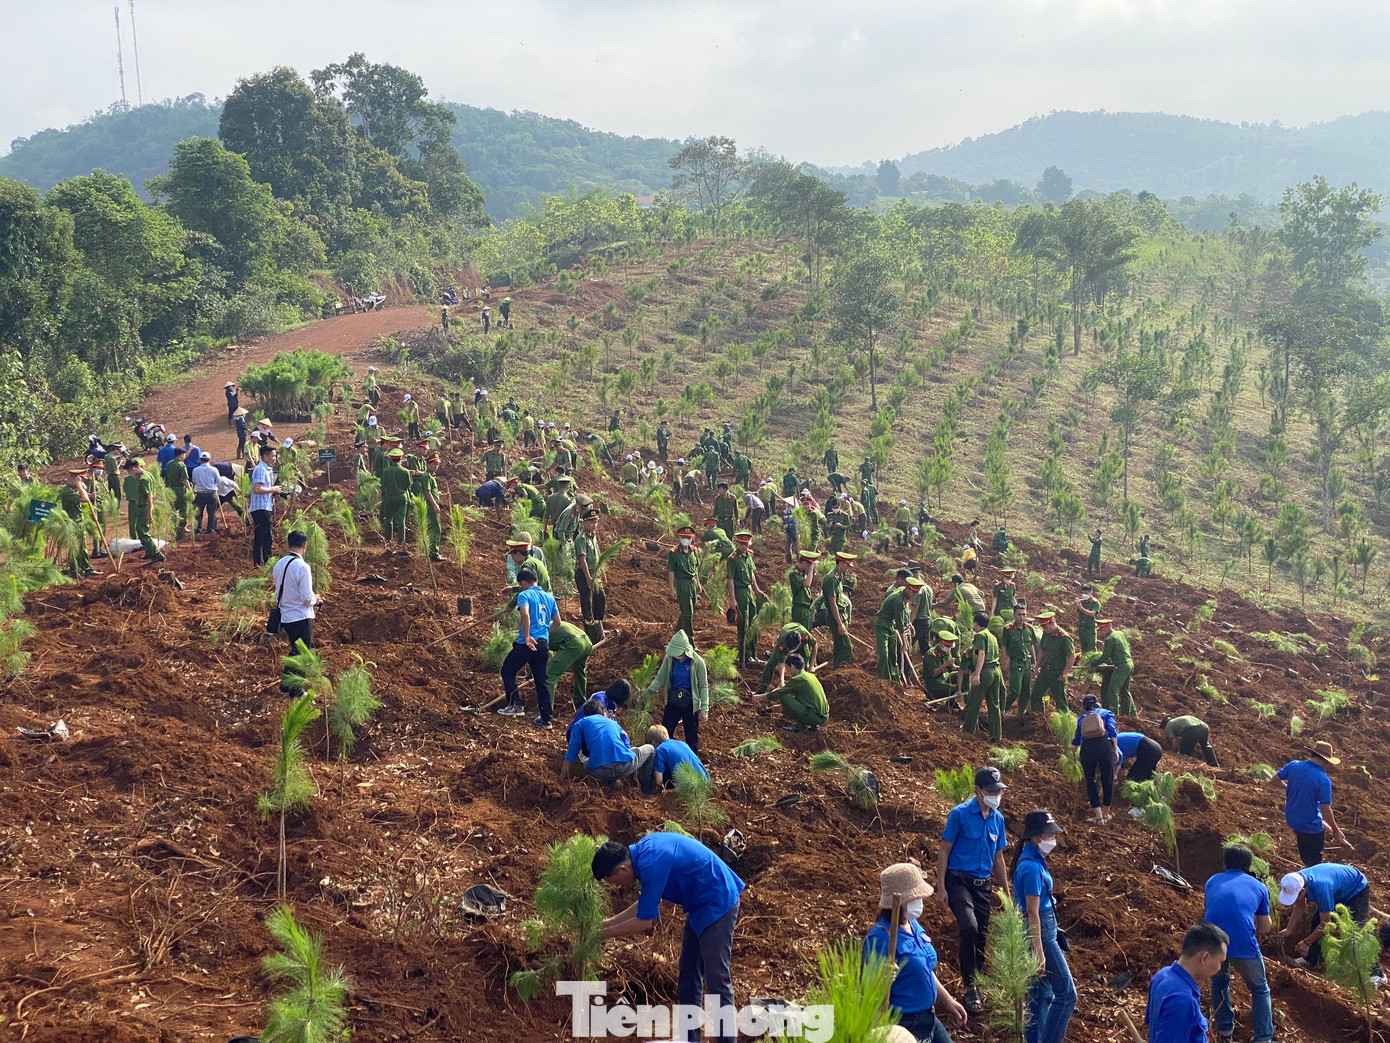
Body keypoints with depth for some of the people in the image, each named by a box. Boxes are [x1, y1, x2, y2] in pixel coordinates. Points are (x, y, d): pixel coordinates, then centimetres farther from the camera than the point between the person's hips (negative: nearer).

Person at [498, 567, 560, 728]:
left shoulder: (524, 595, -6)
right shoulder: (549, 597, 14)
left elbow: (525, 614, -24)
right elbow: (558, 621, 16)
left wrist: (527, 636, -21)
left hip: (527, 643, -6)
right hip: (544, 643, 6)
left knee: (507, 672, 12)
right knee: (542, 679, 9)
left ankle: (516, 705, 5)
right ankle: (546, 719, 8)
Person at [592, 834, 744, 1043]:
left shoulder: (652, 864, -28)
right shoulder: (642, 851, 1)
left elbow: (644, 922, -20)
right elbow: (648, 904, 15)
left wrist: (603, 935, -8)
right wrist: (608, 923, 12)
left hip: (718, 904, -10)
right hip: (701, 905, 10)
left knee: (716, 979, -8)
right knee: (688, 976, 12)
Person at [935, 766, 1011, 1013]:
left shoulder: (997, 818, 9)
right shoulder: (960, 814, -9)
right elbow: (944, 850, -7)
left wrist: (1006, 892, 20)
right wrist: (940, 888, -12)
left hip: (982, 885, 6)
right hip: (958, 881, -6)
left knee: (981, 937, 8)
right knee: (969, 927, -25)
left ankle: (975, 987, 26)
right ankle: (970, 989, -18)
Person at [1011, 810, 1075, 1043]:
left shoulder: (1032, 860, 8)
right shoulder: (1032, 868, -22)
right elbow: (1032, 913, -22)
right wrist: (1039, 952, -22)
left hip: (1041, 930, 10)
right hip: (1039, 933, -10)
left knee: (1041, 995, 15)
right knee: (1066, 994, -2)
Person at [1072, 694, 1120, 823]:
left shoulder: (1082, 718, 26)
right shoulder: (1106, 713, 20)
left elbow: (1076, 742, 33)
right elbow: (1112, 731, 2)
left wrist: (1073, 743, 56)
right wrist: (1115, 750, 1)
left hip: (1087, 748, 2)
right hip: (1104, 745, -2)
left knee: (1090, 782, 13)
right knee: (1107, 780, 13)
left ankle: (1098, 816, 12)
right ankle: (1105, 814, 23)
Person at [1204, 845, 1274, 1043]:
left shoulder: (1213, 882, 24)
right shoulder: (1259, 887, 19)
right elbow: (1264, 929, 27)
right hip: (1243, 945, -2)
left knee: (1219, 980, 33)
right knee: (1259, 990, 24)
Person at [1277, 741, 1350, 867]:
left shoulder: (1293, 765, -10)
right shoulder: (1324, 780, -24)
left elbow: (1276, 778, 4)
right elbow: (1326, 809, -21)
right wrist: (1336, 831, -8)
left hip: (1291, 819, 6)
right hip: (1311, 826, -6)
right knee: (1314, 860, 15)